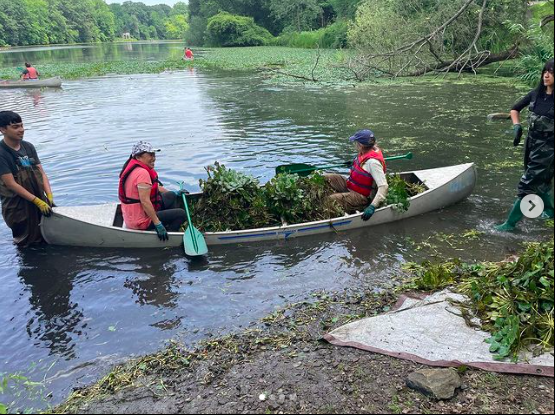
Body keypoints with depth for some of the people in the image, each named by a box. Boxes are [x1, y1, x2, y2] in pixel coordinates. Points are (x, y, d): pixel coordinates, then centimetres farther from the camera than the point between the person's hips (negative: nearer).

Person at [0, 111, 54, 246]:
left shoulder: (28, 147, 1)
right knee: (26, 242, 6)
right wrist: (38, 201, -22)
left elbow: (41, 174, 0)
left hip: (38, 199, 5)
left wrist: (49, 197, -12)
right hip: (17, 206, -5)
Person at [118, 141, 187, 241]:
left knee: (171, 196, 21)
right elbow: (145, 202, -29)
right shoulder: (142, 173, -25)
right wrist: (158, 224, -25)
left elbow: (153, 187, 22)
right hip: (141, 222, -10)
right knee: (181, 214, -7)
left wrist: (175, 193, 26)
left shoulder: (134, 167, 8)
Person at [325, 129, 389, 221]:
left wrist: (373, 206, -43)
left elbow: (384, 186, -34)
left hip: (361, 197, -10)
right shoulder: (365, 153, -1)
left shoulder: (373, 162, -29)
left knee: (331, 200, -29)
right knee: (325, 178, 4)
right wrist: (354, 164, 37)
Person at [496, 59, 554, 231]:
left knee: (527, 184, -5)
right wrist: (517, 125, -2)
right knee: (539, 181, 22)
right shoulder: (536, 93, -1)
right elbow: (515, 108, 14)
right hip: (532, 143, 7)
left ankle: (511, 223, 3)